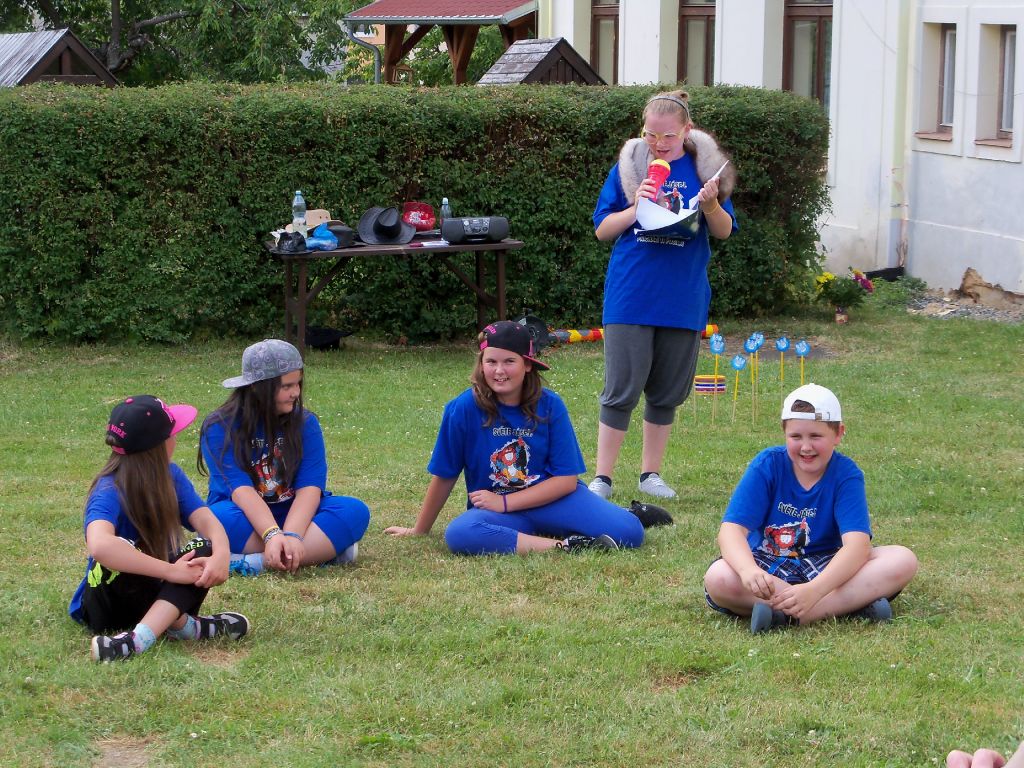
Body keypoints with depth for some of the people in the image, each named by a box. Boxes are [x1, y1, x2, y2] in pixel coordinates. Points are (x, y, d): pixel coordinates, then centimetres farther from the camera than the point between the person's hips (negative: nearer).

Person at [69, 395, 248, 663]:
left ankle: (141, 637, -37)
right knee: (121, 550, -35)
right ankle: (183, 625, -29)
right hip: (107, 603, -6)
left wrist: (221, 554, -37)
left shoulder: (170, 475, -1)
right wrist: (172, 571, -40)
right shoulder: (110, 492, -23)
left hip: (156, 592, 6)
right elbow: (99, 545, -44)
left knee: (203, 549, -21)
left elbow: (206, 520, -12)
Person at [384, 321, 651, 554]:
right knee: (458, 534, -36)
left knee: (629, 532, -23)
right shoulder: (464, 409, -7)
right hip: (495, 510, 0)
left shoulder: (549, 405, -4)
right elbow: (444, 476, 3)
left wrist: (504, 502, -14)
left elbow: (566, 479, -6)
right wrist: (419, 531, 11)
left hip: (550, 499, 1)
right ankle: (562, 546, -31)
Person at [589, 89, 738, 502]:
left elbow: (724, 231, 3)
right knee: (621, 390, -3)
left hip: (683, 298, 2)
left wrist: (711, 205, -17)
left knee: (667, 393, 10)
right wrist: (635, 209, -14)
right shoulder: (628, 168, 1)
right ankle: (602, 478, 3)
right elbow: (602, 229, 3)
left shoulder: (703, 167, 2)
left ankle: (651, 473, 23)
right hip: (630, 295, -2)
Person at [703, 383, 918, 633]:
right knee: (718, 579, -34)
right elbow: (732, 529, -19)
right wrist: (748, 570, -43)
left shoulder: (846, 474, -10)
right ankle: (851, 602, -33)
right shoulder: (768, 465, -9)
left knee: (903, 561, -23)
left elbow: (857, 543, -24)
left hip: (825, 567, 0)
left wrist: (813, 590, -42)